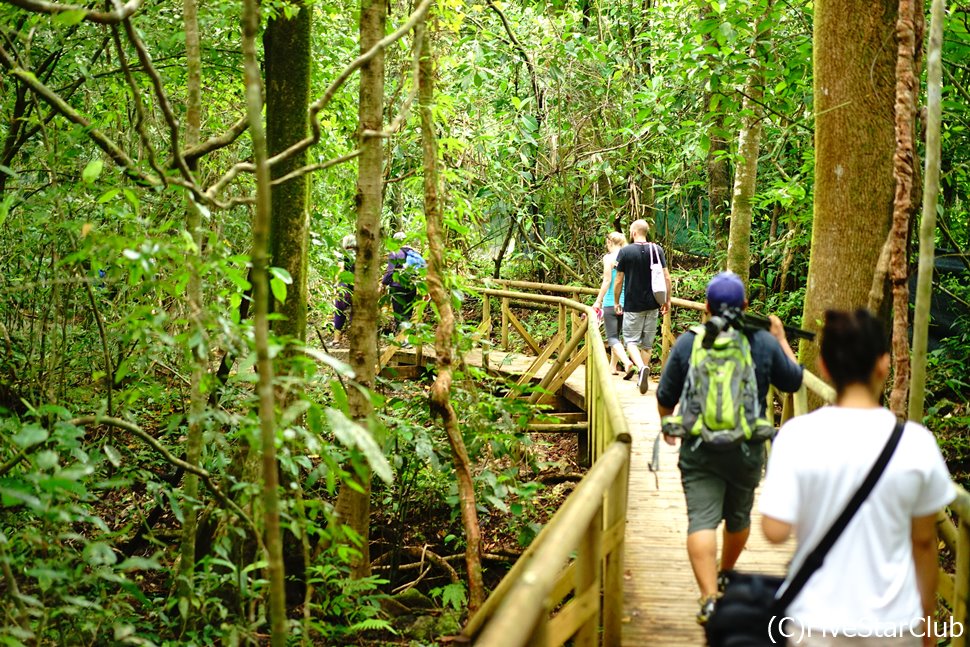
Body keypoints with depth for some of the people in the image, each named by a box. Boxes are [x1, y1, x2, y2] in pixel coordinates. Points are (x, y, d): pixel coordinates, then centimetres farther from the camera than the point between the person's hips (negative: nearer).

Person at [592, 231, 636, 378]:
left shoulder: (609, 258, -9)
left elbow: (607, 281, -12)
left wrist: (598, 301, -6)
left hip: (611, 303, -6)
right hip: (626, 303, 6)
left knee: (612, 337, -4)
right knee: (616, 334, 21)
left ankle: (627, 363, -25)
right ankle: (613, 365, 29)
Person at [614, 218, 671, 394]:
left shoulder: (625, 252, -7)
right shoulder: (657, 250, 1)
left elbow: (618, 281, -4)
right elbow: (666, 277, -1)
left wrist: (616, 302, 9)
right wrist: (667, 300, 10)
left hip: (632, 305, -3)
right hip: (652, 304, 3)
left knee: (631, 340, 1)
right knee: (647, 343, 12)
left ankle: (641, 367, -25)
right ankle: (643, 379, 18)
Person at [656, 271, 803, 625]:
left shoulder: (687, 344, -6)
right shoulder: (765, 343, -4)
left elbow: (665, 397, 1)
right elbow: (793, 381, 12)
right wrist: (781, 338, 22)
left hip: (698, 450, -2)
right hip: (748, 450, 2)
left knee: (702, 520, -7)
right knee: (738, 517, 22)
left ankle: (709, 596, -21)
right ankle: (726, 576, 44)